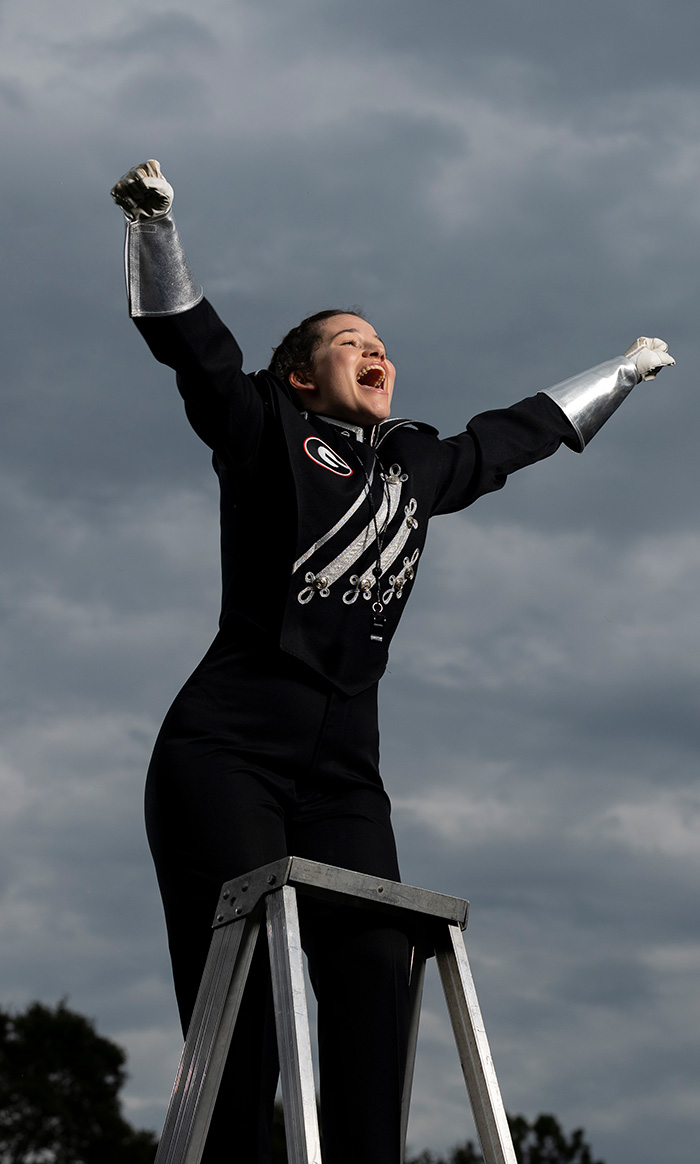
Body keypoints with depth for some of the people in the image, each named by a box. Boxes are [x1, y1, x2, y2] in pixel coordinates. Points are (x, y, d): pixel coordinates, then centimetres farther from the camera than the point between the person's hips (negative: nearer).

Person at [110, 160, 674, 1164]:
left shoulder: (420, 467, 24)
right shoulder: (266, 429, 11)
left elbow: (518, 433, 39)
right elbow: (186, 336, 3)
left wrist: (622, 372, 53)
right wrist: (154, 221, -12)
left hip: (342, 769, 5)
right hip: (229, 748, -5)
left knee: (374, 984, -14)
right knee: (243, 998, -17)